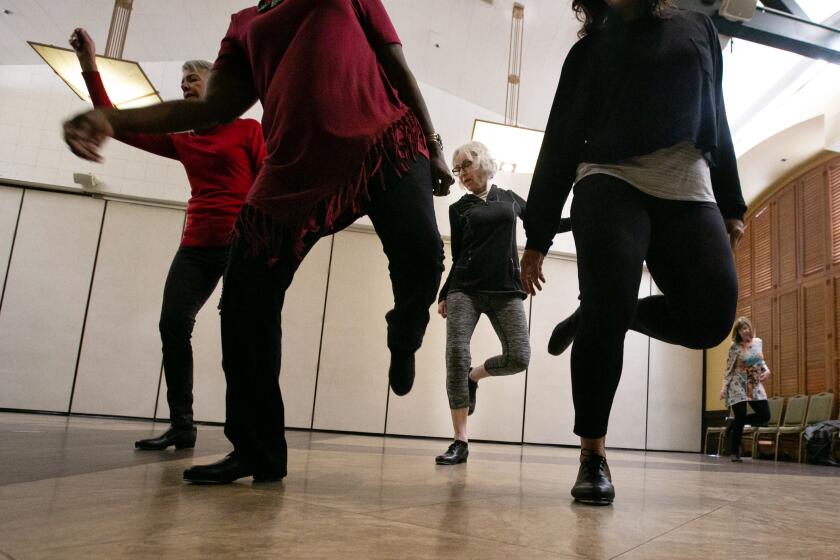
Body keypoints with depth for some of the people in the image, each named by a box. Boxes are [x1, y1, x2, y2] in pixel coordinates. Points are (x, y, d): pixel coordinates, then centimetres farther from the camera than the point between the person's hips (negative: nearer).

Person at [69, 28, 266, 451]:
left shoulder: (248, 130, 6)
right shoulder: (181, 140, 18)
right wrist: (90, 68, 14)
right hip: (196, 247, 5)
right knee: (172, 324, -9)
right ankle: (181, 425, -3)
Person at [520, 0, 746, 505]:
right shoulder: (591, 48, 17)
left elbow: (716, 119, 23)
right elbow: (560, 141, 12)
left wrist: (731, 204, 13)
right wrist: (538, 235, 6)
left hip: (688, 189, 3)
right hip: (611, 183, -2)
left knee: (712, 315, -18)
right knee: (608, 308, -21)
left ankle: (606, 314, 9)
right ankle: (594, 455, -8)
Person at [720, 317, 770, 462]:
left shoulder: (758, 342, 5)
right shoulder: (735, 347, -9)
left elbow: (761, 360, 17)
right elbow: (729, 369, -7)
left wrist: (767, 370, -4)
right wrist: (724, 387, -13)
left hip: (755, 385, 5)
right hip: (738, 385, -5)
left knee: (765, 416, -3)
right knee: (740, 418, -7)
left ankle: (735, 424, 21)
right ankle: (734, 452, 8)